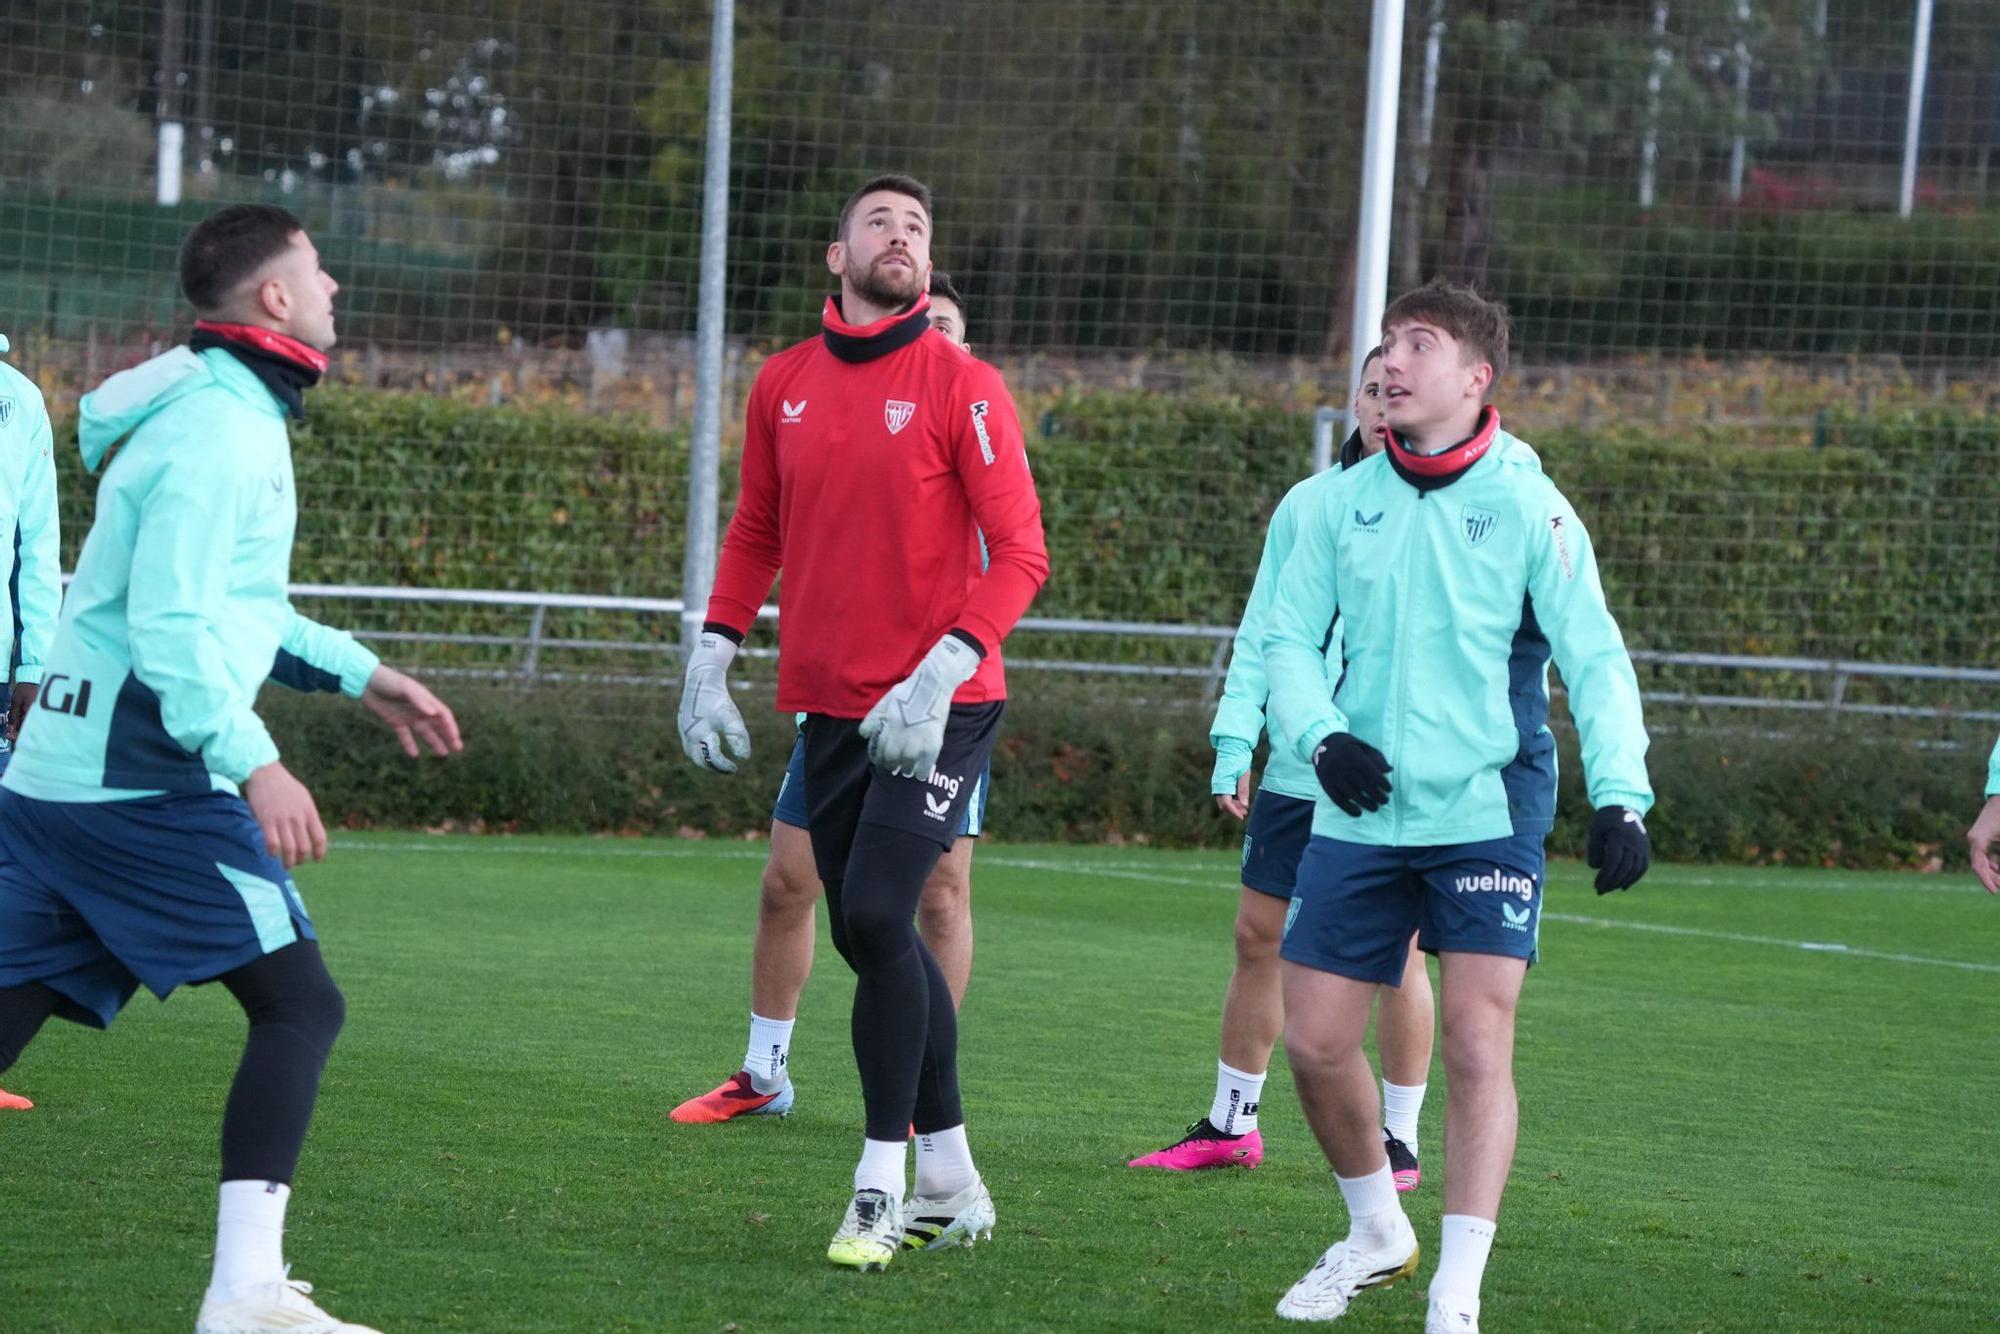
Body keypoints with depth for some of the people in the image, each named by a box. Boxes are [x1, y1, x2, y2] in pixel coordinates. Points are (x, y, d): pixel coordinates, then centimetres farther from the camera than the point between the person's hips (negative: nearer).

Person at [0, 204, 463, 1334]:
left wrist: (360, 676, 29)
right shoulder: (222, 434, -13)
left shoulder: (224, 414, 19)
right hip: (144, 777, -10)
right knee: (300, 1004, -7)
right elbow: (170, 627, -21)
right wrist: (255, 765, -26)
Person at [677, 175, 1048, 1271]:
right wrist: (709, 665, 8)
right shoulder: (783, 385, 7)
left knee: (876, 915, -16)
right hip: (831, 705, 6)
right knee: (869, 934, 10)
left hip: (937, 707, -6)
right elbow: (755, 535, 19)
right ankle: (950, 1184, 23)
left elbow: (1020, 553, -12)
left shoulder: (961, 387, -8)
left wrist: (938, 678, -23)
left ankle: (882, 1187, -6)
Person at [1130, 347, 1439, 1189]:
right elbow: (1261, 636, 10)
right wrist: (1234, 742, 1)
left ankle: (1399, 1140, 10)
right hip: (1297, 770, 4)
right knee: (1258, 935, 6)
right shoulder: (1307, 505, 8)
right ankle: (1230, 1125, 18)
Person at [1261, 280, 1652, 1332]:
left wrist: (1620, 792, -19)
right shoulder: (1343, 503, 6)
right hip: (1360, 816, 4)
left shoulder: (1527, 506, -5)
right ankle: (1376, 1234, 30)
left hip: (1483, 818, -4)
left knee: (1478, 1046, -12)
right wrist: (1321, 736, -12)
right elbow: (1288, 637, 8)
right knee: (1315, 1043, 5)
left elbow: (1595, 659, -6)